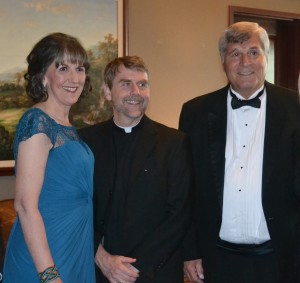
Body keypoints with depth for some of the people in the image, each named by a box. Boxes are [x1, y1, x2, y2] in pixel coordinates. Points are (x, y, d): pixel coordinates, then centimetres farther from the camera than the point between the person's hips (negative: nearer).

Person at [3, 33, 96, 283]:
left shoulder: (68, 128, 8)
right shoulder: (37, 122, -16)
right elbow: (25, 205, -21)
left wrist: (103, 257, 13)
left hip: (77, 252, 8)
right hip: (47, 258, -8)